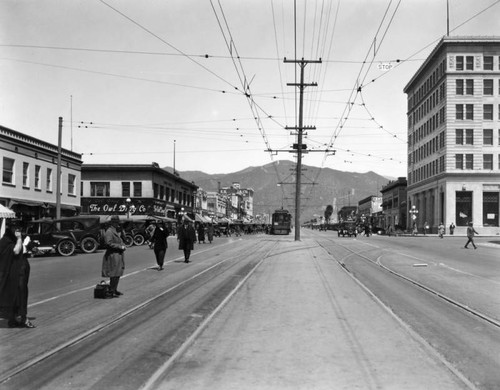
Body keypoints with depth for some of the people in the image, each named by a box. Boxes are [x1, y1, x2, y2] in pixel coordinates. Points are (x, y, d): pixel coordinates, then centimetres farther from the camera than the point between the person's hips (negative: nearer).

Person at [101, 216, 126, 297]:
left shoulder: (116, 231, 17)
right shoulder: (109, 232, -15)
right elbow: (108, 243, -24)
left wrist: (123, 246, 5)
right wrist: (120, 247, -20)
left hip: (118, 255, 10)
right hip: (113, 255, -10)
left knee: (117, 274, 15)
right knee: (114, 275, -7)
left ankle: (115, 290, 25)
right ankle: (111, 292, -1)